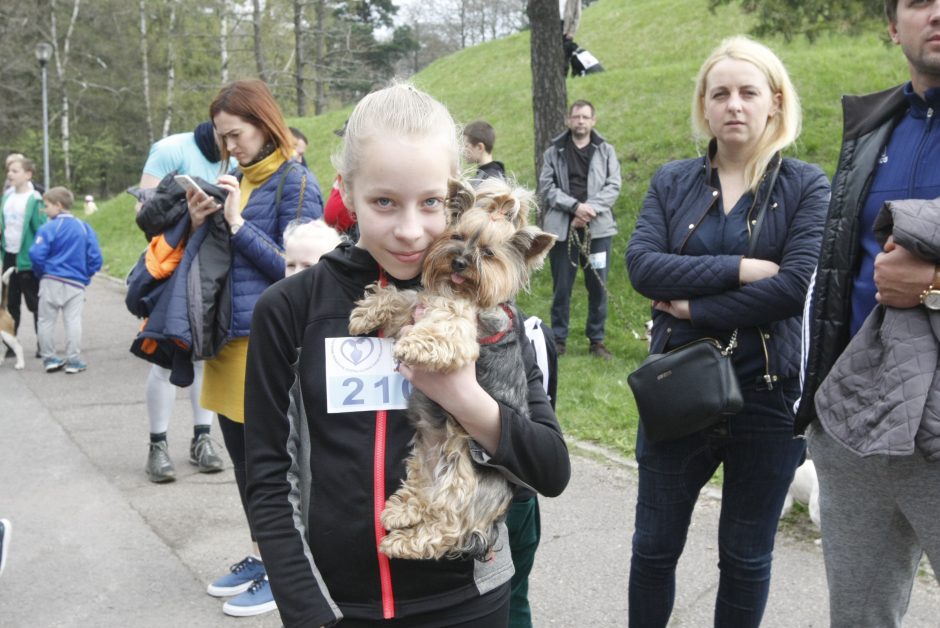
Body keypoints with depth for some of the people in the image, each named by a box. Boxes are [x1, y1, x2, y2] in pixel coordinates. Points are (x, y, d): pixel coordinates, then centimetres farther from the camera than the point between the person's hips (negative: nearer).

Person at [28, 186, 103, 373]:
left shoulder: (49, 228, -9)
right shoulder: (85, 227, 2)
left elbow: (37, 255, -16)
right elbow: (95, 258, 0)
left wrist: (41, 274, 2)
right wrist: (85, 276, 13)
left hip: (51, 281, -2)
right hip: (76, 283, 2)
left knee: (46, 321, 11)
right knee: (73, 321, 4)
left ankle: (49, 358, 16)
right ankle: (73, 360, 5)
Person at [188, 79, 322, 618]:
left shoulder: (295, 182, -9)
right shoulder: (240, 180, 14)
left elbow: (294, 267, -14)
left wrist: (237, 223, -15)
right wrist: (202, 223, 0)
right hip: (230, 337, 8)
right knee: (243, 456, 15)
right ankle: (261, 554, 31)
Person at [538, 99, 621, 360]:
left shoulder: (606, 151, 10)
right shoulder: (554, 153, 9)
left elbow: (613, 186, 1)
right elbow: (547, 188, -1)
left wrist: (590, 209, -13)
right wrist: (575, 206, -14)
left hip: (598, 228, 1)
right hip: (562, 228, 0)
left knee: (598, 286, 3)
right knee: (561, 287, 3)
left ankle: (597, 340, 13)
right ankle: (559, 339, 13)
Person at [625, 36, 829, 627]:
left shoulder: (807, 185, -3)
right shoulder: (673, 181, 4)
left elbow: (797, 285, -17)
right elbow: (643, 265, -11)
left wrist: (693, 306, -15)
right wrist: (740, 268, -19)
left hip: (769, 394, -2)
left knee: (747, 557, 14)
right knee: (655, 546, 13)